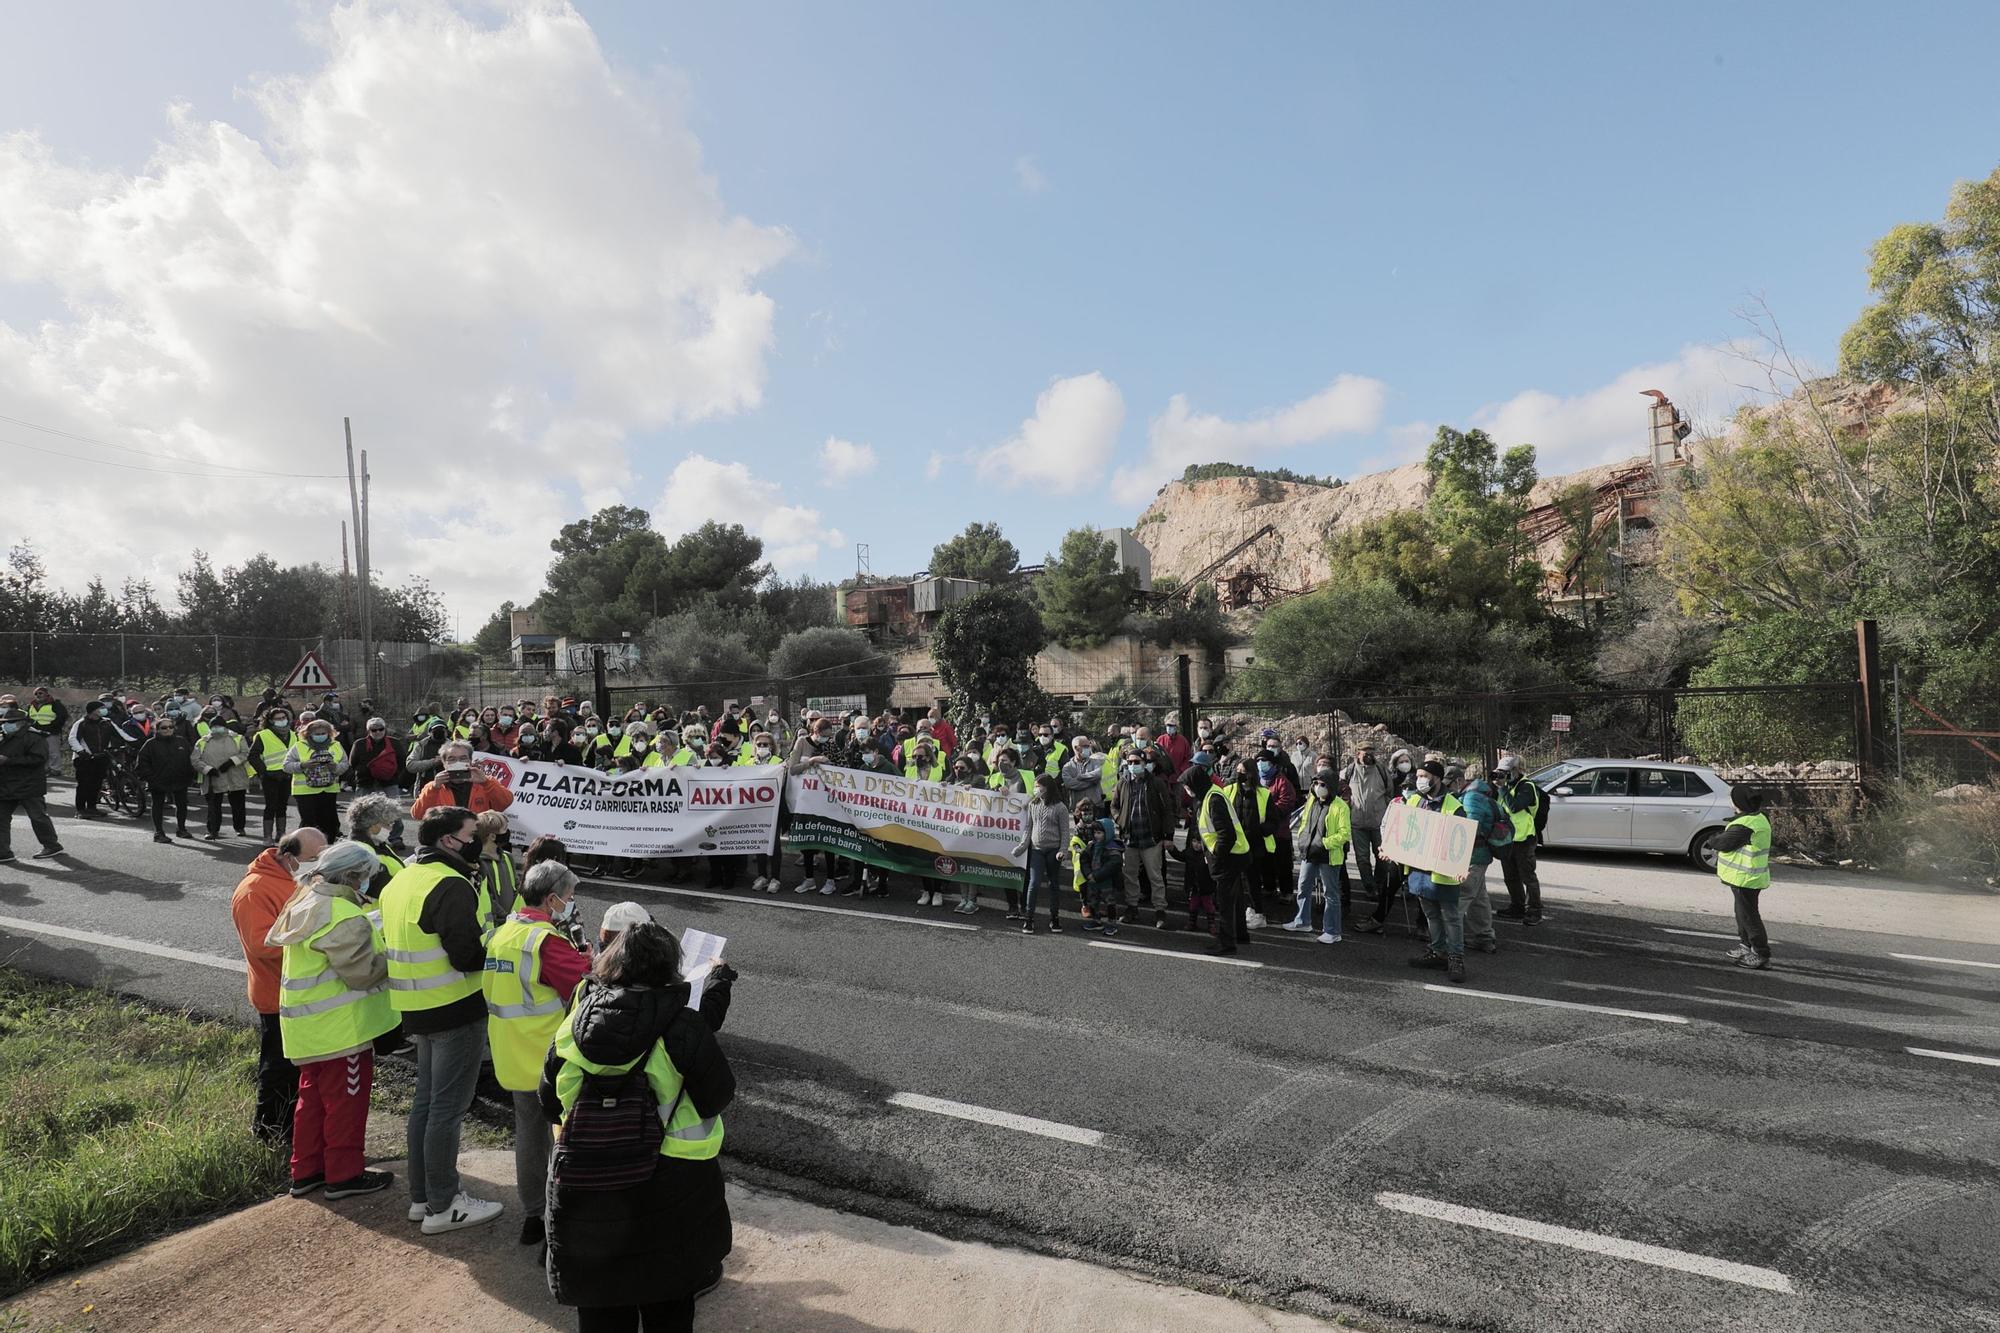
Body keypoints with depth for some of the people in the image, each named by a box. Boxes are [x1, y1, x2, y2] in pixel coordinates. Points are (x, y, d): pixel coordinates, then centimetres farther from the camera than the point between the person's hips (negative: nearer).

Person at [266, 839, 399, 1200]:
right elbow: (362, 972, -27)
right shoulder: (345, 918, -25)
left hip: (310, 1023, 10)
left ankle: (306, 1171, 30)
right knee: (345, 1100, 4)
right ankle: (344, 1174, 14)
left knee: (314, 1095, 20)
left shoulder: (306, 903, 7)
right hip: (341, 1027, -10)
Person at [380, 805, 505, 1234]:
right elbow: (466, 955, -25)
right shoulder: (450, 886, -21)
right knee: (449, 1106, 0)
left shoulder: (401, 881, 12)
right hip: (456, 1009, -10)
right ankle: (443, 1206, 9)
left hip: (418, 1008, 10)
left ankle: (422, 1197, 29)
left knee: (426, 1099, 18)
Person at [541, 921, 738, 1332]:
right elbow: (718, 1097, -10)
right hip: (665, 1187, -2)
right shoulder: (684, 1027, -18)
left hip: (585, 1185, 3)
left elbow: (549, 1104, 4)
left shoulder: (576, 1022, -6)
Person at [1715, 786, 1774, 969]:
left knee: (1749, 915, -3)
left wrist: (1716, 838, 0)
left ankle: (1762, 956, 1)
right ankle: (1746, 947, 35)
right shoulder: (1759, 818, 9)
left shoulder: (1745, 825, -25)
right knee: (1744, 912, 23)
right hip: (1748, 876, 11)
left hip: (1745, 877, -11)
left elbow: (1724, 843, -19)